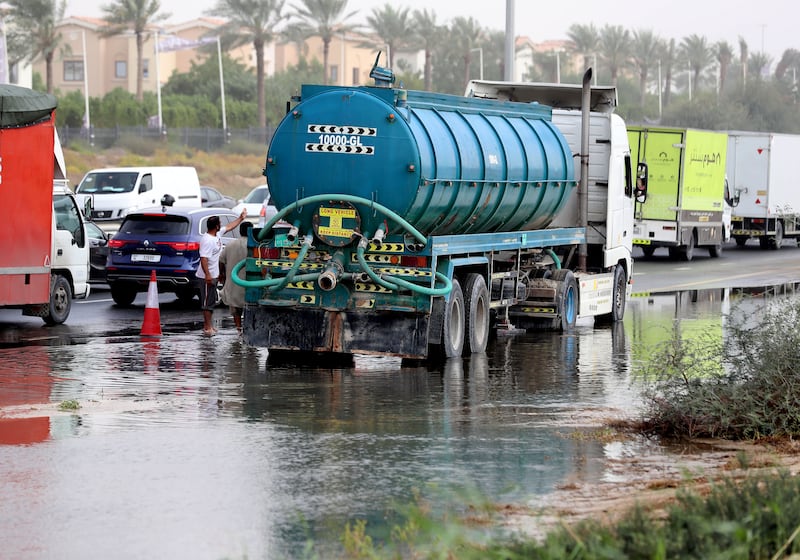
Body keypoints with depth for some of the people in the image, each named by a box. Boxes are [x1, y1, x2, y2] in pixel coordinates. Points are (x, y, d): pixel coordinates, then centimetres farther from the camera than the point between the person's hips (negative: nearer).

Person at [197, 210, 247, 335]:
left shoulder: (217, 235, 7)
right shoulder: (207, 240, -22)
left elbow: (229, 227, 24)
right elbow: (203, 258, -28)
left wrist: (241, 218, 30)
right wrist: (207, 275, -33)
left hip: (213, 275, 10)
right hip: (207, 277, -10)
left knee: (211, 301, 15)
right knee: (208, 302, -6)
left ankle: (207, 326, 23)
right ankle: (208, 327, -3)